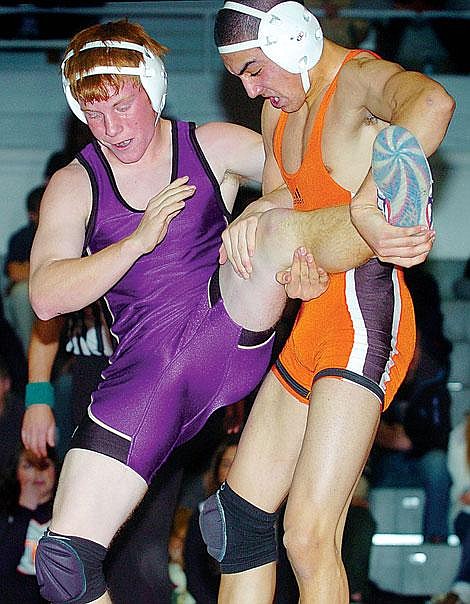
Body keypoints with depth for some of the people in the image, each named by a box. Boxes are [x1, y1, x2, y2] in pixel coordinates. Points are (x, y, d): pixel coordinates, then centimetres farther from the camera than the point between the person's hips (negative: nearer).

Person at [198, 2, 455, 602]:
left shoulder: (362, 80, -14)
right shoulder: (280, 108, 17)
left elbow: (432, 102, -37)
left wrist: (367, 204, -49)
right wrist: (252, 217, -4)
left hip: (364, 311, -10)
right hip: (310, 325, 10)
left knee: (309, 537, -17)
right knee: (239, 513, 11)